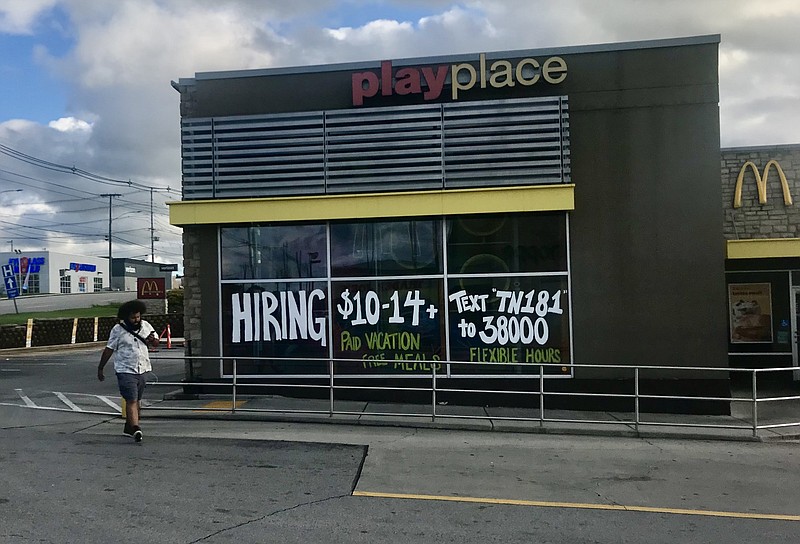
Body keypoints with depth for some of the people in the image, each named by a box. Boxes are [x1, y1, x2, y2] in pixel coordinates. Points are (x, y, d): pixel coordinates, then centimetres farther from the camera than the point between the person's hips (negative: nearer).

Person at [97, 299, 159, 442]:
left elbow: (156, 343, 18)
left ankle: (129, 427, 26)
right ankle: (136, 429, -21)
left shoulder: (146, 326, 9)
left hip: (142, 370, 5)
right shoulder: (118, 329, -4)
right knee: (131, 400, -14)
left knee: (137, 401, 12)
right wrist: (100, 368, 3)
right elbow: (109, 349, 0)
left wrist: (152, 340, -6)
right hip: (125, 371, -5)